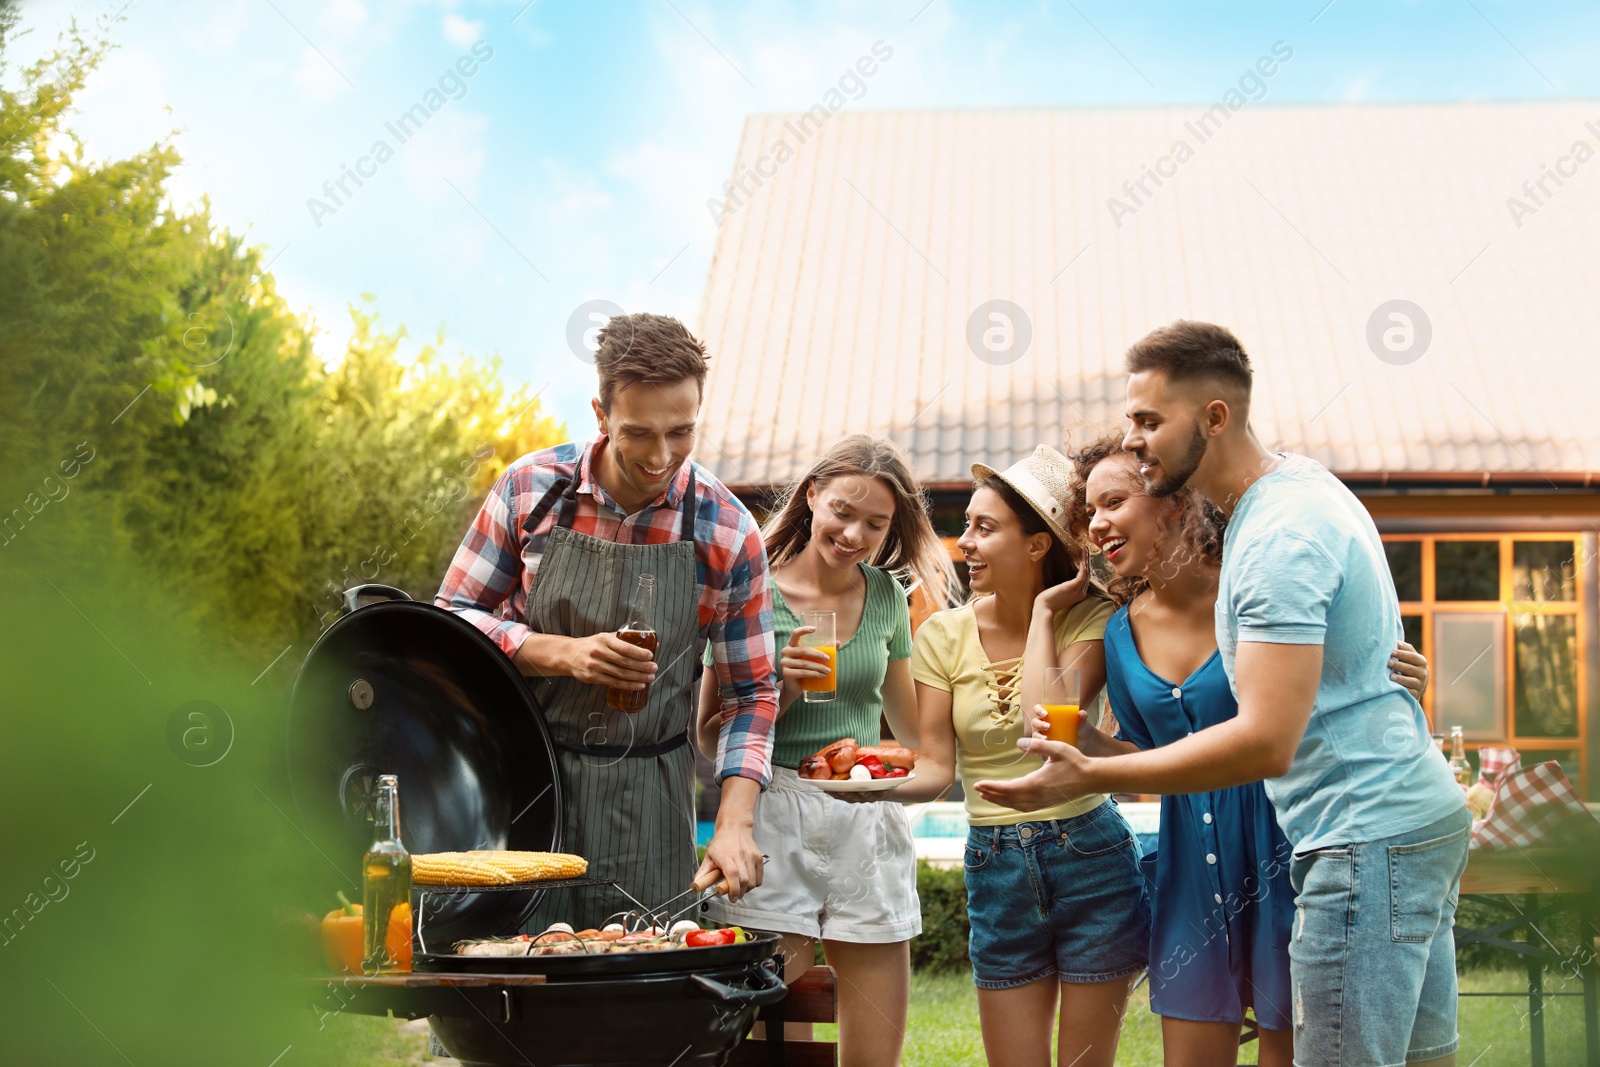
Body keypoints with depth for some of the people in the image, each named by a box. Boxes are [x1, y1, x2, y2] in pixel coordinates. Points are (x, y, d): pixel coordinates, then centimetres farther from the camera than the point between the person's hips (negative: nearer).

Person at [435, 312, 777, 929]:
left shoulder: (728, 532, -5)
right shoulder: (531, 487, -5)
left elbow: (749, 692, 1)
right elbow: (452, 618, 1)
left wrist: (734, 825, -11)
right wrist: (564, 653, -16)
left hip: (649, 800, 0)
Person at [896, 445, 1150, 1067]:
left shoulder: (1090, 619, -6)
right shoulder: (945, 635, 1)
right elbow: (936, 768, -3)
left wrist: (1043, 610, -14)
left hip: (1090, 858, -3)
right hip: (996, 869, 3)